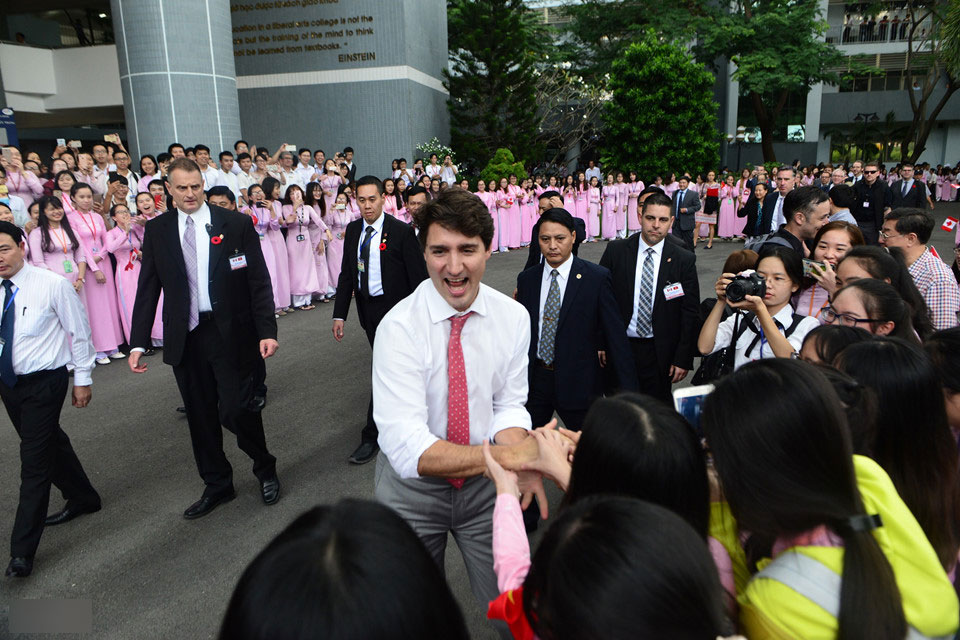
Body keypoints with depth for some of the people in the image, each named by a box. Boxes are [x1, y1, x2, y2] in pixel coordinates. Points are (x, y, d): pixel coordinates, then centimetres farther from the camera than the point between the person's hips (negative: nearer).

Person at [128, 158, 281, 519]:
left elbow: (259, 281, -4)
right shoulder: (156, 231, 6)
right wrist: (138, 343, 1)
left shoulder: (236, 224, -1)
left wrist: (267, 331, -12)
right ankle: (217, 486, 31)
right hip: (185, 338, 3)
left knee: (236, 411, -4)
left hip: (231, 334, -3)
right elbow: (147, 289, 7)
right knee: (200, 417, 12)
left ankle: (265, 470, 24)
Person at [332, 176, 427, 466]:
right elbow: (346, 273, 7)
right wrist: (339, 314, 2)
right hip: (367, 308, 6)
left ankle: (371, 436, 5)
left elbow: (418, 276, -13)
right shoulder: (353, 230, 4)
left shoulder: (401, 231, -14)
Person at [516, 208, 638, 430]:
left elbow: (615, 334, -8)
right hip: (534, 378, 3)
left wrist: (628, 389, -10)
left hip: (578, 382, -3)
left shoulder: (597, 277, -7)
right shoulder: (526, 279, 4)